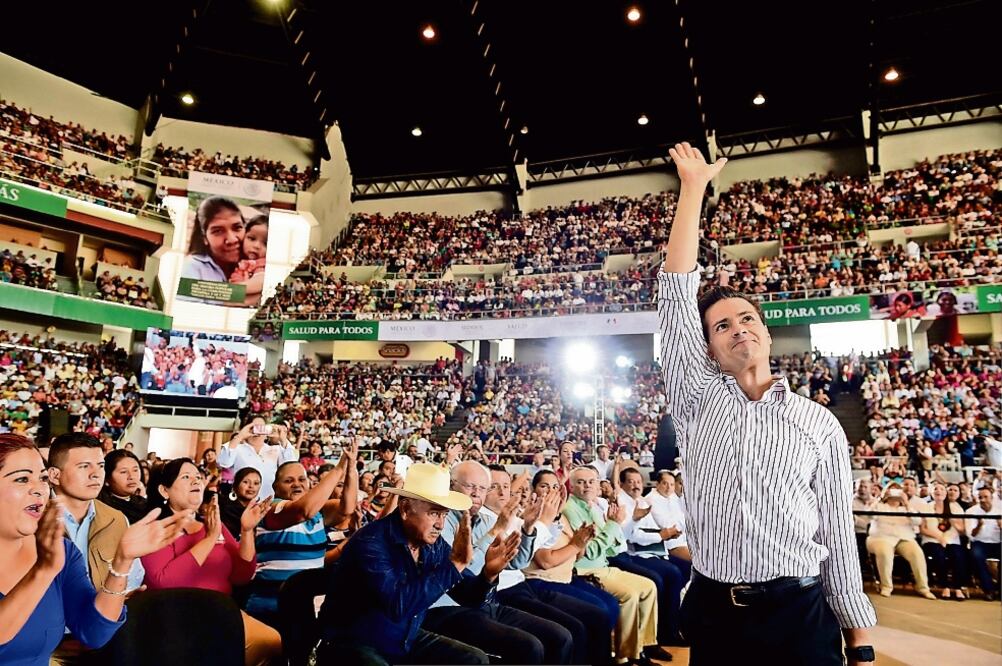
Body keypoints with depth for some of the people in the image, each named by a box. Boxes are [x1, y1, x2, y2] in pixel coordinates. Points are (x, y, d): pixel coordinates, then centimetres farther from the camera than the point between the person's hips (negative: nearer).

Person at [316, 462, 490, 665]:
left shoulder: (434, 544, -3)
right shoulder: (371, 542, -24)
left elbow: (469, 592, 2)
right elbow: (398, 604, -37)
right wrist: (455, 563, -34)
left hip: (408, 640, 7)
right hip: (354, 645, -7)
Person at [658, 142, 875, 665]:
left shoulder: (819, 423, 3)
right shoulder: (698, 398, 2)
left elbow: (839, 532, 6)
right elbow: (677, 291, -3)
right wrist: (694, 188, -3)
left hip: (800, 614, 0)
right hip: (713, 613, 1)